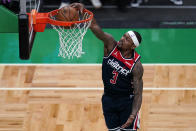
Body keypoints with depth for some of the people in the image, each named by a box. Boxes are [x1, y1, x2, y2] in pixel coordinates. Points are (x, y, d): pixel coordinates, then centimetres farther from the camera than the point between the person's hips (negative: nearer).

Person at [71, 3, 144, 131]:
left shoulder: (136, 65, -19)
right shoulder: (111, 45, -12)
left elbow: (138, 94, -17)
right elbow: (95, 26, -23)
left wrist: (132, 116, -30)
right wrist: (83, 10, -41)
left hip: (127, 101, -3)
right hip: (109, 99, 4)